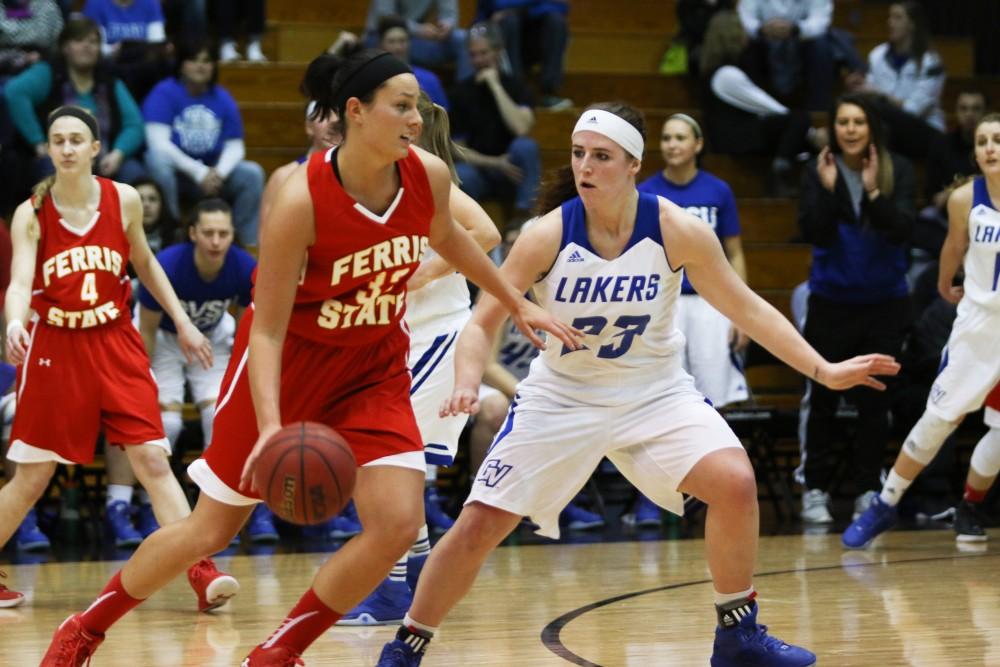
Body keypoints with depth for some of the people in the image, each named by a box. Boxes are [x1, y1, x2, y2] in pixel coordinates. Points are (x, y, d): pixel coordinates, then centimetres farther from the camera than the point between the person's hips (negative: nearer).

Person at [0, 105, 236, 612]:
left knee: (153, 461, -8)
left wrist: (182, 323, 12)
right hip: (55, 351, -1)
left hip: (116, 346, 1)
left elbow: (145, 263, 14)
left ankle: (201, 572, -12)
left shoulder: (124, 200, -2)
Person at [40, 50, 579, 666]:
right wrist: (270, 425, -38)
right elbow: (267, 329, -24)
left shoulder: (429, 176, -13)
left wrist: (518, 303, 19)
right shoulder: (303, 199, -28)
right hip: (291, 359, -4)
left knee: (398, 524, -14)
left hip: (374, 366, 4)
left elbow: (447, 238, 14)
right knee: (209, 531, 5)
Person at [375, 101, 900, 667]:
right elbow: (484, 323, -14)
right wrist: (467, 385, -34)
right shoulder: (548, 236, -19)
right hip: (563, 396, -1)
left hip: (655, 391, 1)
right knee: (479, 526, -8)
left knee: (735, 483, -21)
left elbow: (747, 308, -6)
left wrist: (825, 371, -11)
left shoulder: (678, 231, -17)